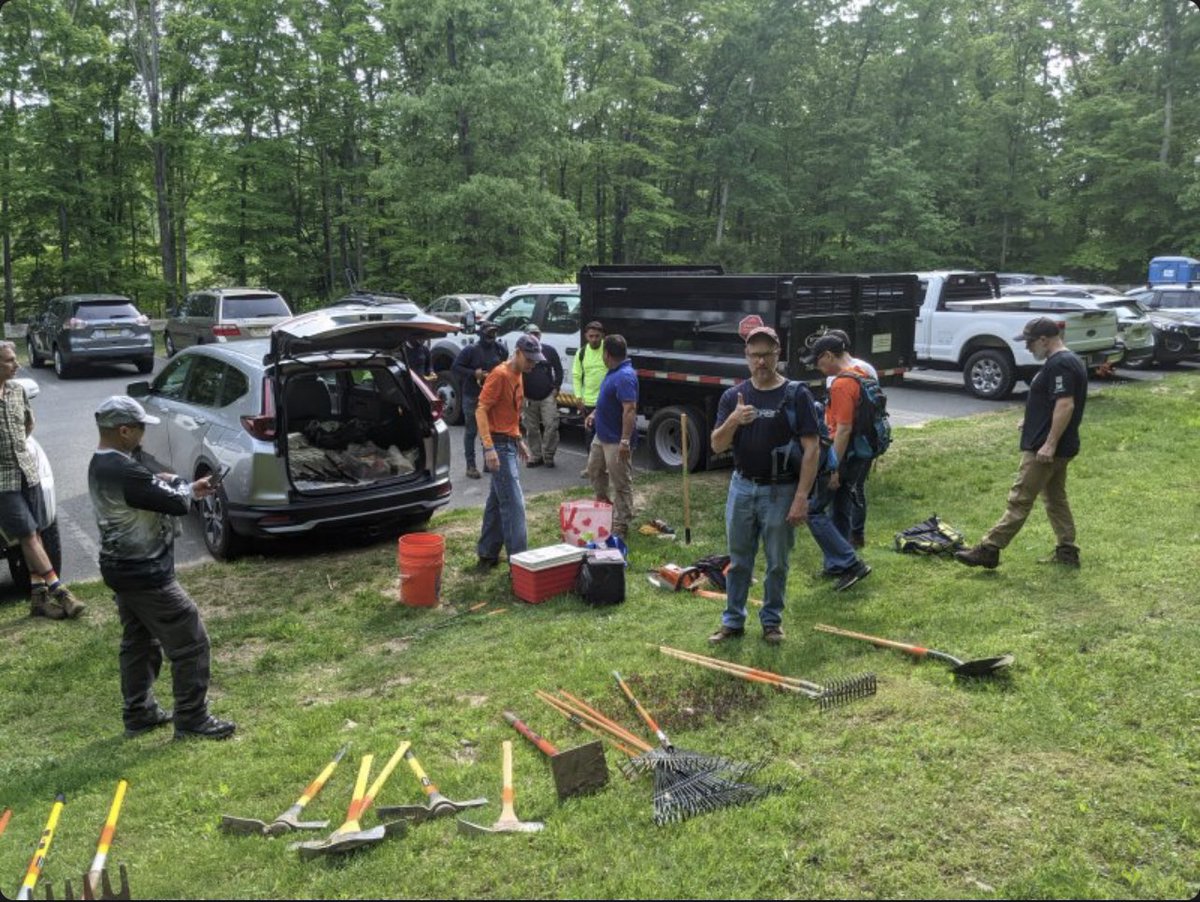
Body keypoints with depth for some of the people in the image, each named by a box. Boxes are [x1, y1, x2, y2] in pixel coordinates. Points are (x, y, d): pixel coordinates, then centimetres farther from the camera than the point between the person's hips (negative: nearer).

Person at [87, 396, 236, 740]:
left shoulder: (100, 465, 6)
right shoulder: (125, 472, -28)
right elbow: (177, 503, -24)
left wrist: (189, 489, 6)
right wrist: (182, 485, -3)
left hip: (122, 569, 10)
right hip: (145, 574, -10)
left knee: (138, 643, 21)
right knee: (190, 642, 0)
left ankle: (139, 714, 32)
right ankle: (192, 720, 8)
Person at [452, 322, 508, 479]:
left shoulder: (500, 349, 5)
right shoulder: (471, 349, -7)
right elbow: (455, 367, -7)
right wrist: (474, 373, -17)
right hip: (472, 396, -4)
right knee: (471, 431, 2)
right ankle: (471, 466, 8)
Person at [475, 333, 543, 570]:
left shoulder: (518, 375, 13)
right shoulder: (500, 375, -15)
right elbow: (481, 411, -19)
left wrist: (519, 440, 20)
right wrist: (489, 447, -25)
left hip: (511, 444, 9)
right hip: (499, 446, -9)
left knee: (497, 501, 14)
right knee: (514, 504, -9)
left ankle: (487, 555, 22)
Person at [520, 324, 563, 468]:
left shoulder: (549, 351, 4)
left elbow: (558, 370, 8)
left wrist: (556, 388, 0)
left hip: (548, 396, -1)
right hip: (528, 398, 1)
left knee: (551, 425, -10)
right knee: (531, 429, 6)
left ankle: (548, 456, 2)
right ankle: (536, 456, 17)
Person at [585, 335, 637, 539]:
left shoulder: (625, 376, -24)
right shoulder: (614, 372, 9)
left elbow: (630, 409, -30)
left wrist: (625, 440, -33)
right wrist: (595, 413, 19)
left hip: (616, 440, -11)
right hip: (601, 435, 11)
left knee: (621, 483, -1)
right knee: (594, 470, 25)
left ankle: (620, 526, 6)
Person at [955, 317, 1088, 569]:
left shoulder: (1059, 365, -18)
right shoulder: (1071, 360, 15)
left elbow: (1066, 405, -26)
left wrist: (1050, 444, -27)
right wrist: (1033, 420, 20)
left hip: (1045, 449, -11)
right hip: (1060, 447, 11)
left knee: (1020, 500, -7)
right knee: (1055, 498, 16)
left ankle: (989, 550, -4)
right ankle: (1067, 552, 21)